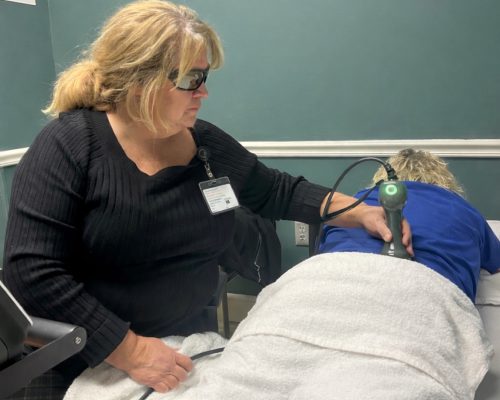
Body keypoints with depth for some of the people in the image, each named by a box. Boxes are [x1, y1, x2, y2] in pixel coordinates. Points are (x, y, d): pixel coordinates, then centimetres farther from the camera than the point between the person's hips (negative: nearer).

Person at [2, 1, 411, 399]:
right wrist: (129, 351, -25)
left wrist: (361, 212, 0)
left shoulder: (208, 144, -3)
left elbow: (280, 192, 10)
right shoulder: (69, 145, -19)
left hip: (187, 347, 6)